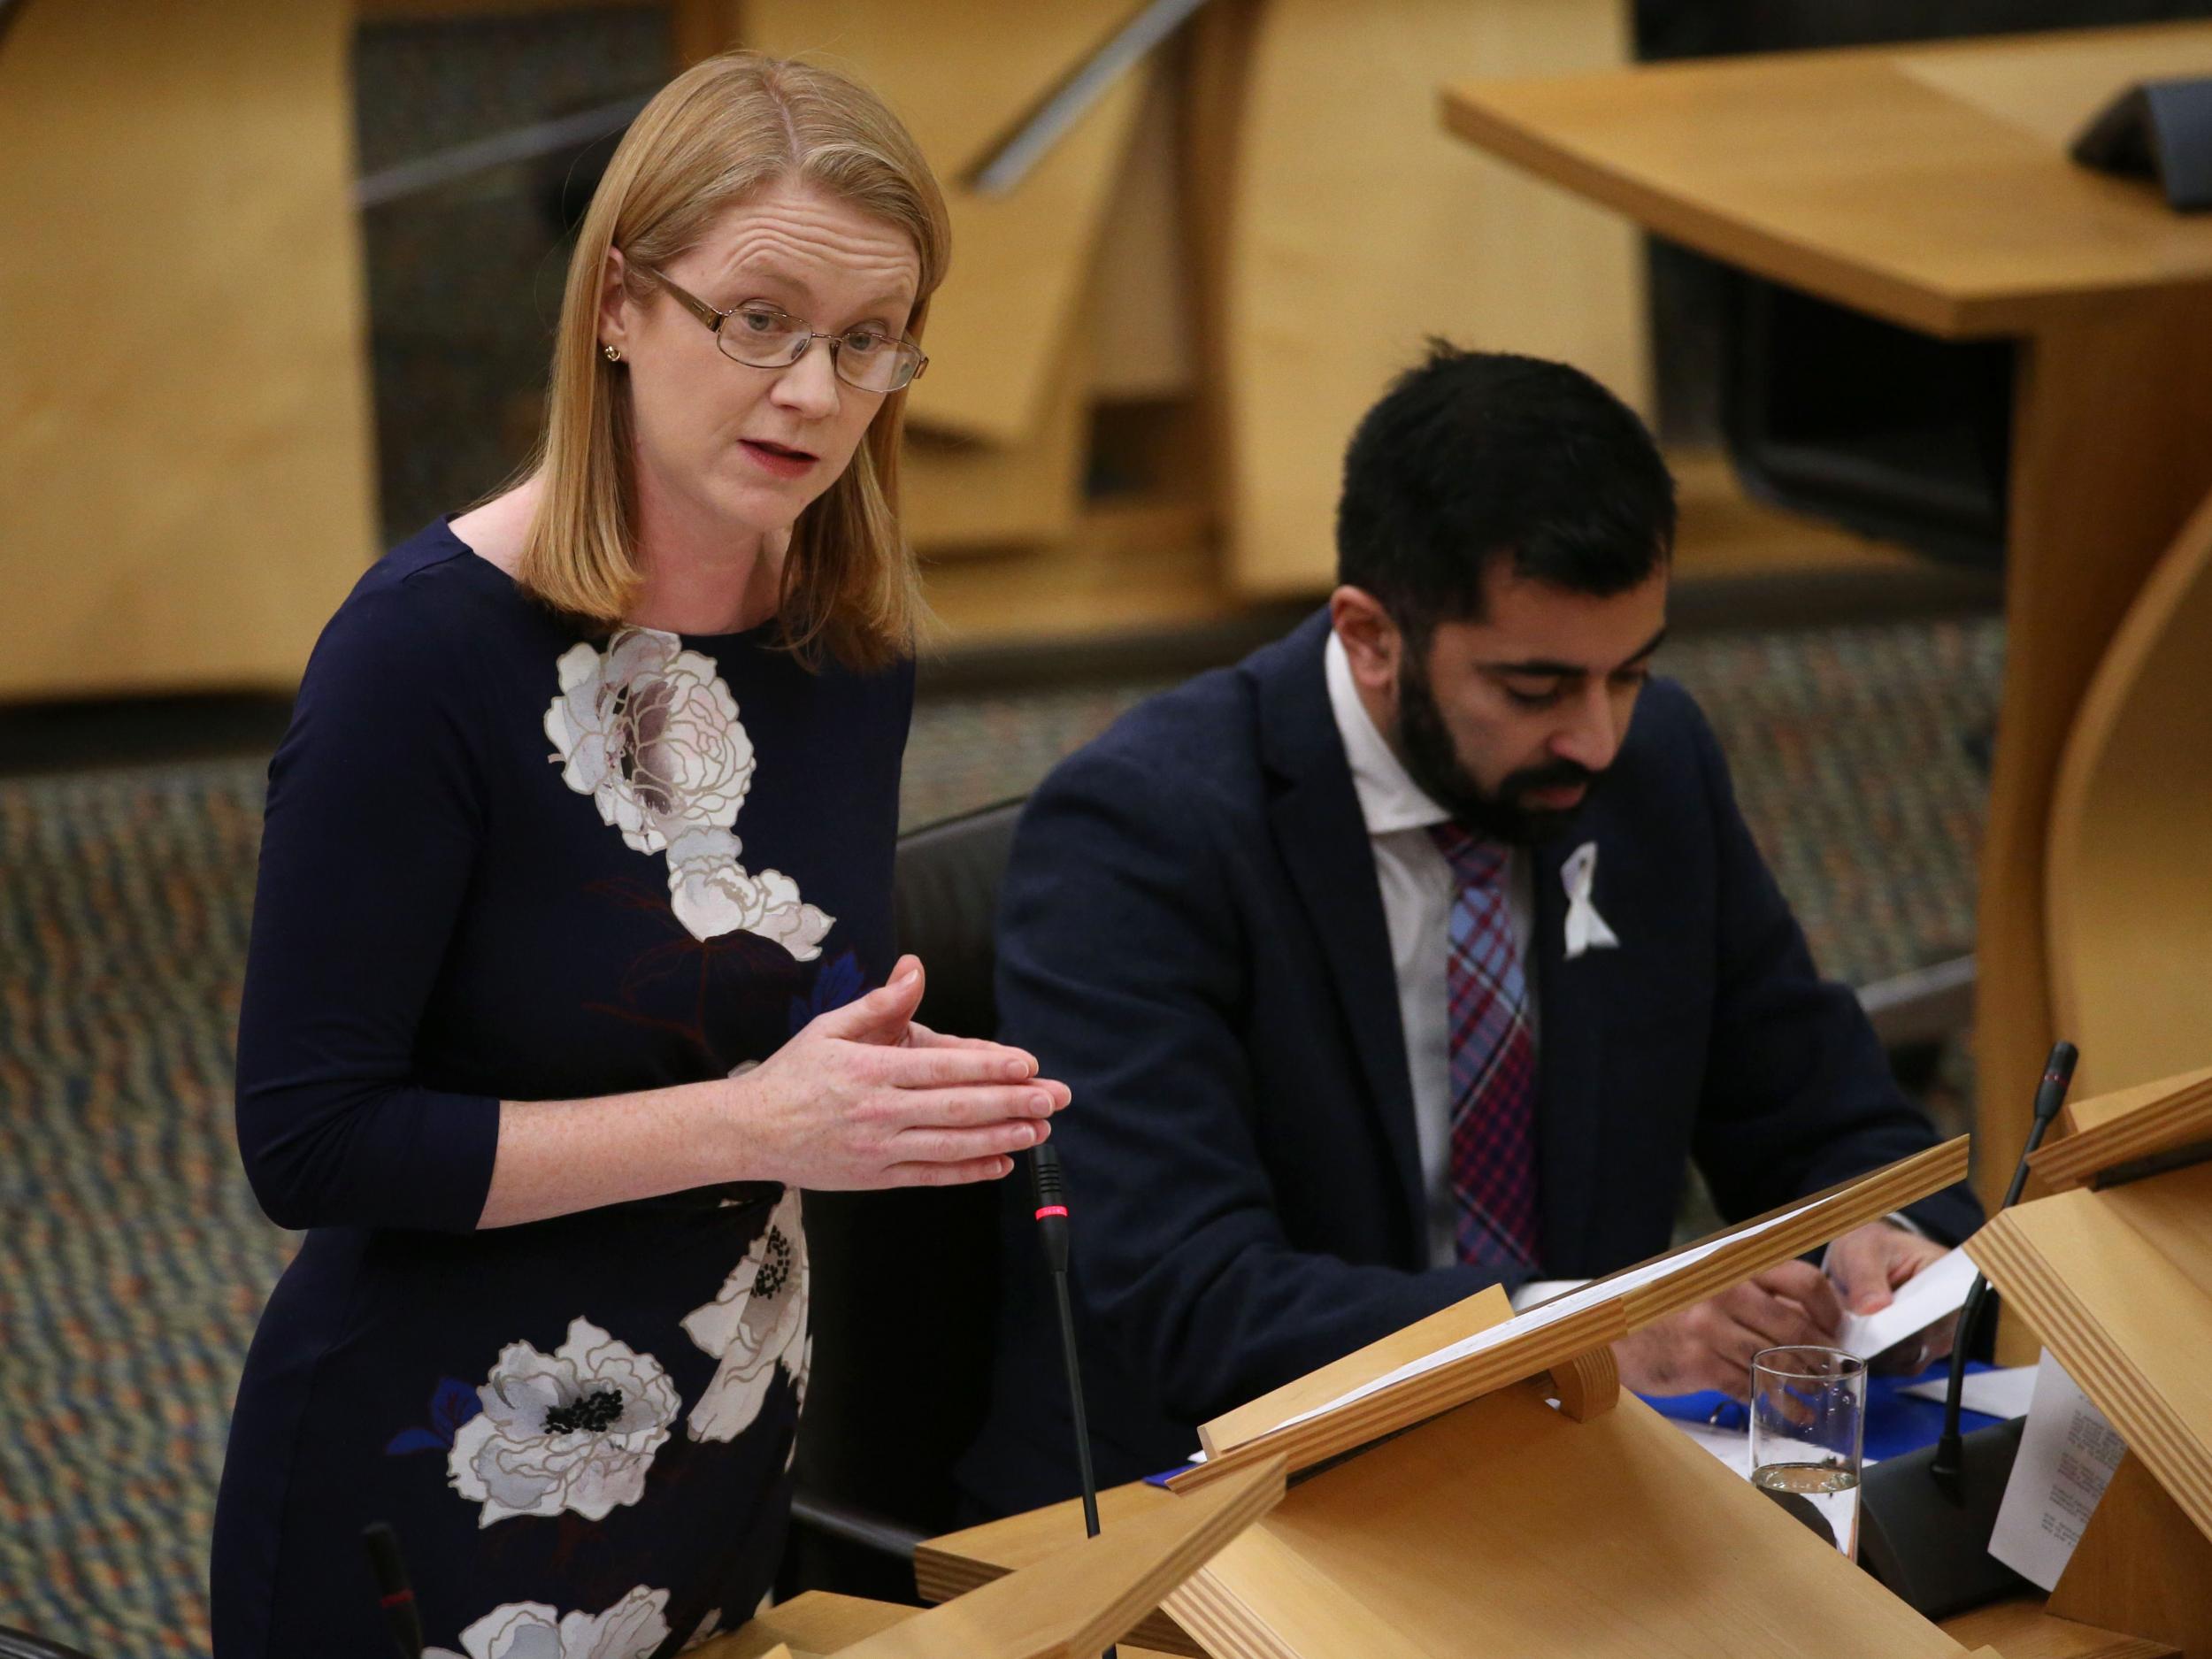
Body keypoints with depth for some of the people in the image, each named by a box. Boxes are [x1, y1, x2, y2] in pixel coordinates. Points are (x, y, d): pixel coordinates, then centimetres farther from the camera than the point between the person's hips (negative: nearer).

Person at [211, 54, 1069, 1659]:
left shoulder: (852, 646, 0)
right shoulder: (434, 648, -19)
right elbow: (309, 1140, -20)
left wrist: (909, 1093, -9)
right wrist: (755, 1122, -23)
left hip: (732, 1483, 6)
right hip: (439, 1523, -6)